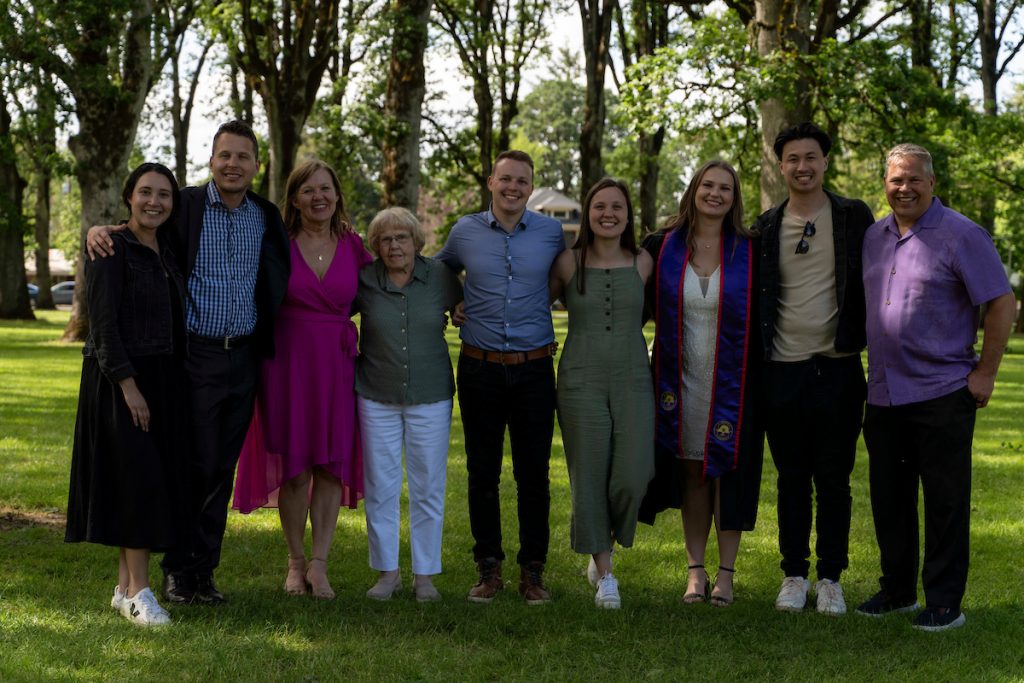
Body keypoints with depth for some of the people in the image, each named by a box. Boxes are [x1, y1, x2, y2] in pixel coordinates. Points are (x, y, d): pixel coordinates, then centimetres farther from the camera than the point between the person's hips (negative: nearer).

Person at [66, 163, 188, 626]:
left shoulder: (167, 252, 13)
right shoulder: (111, 248, -8)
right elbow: (103, 323, -14)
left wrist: (175, 387, 9)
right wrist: (129, 386, -20)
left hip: (162, 379, 7)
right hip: (118, 379, -7)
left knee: (154, 480, 7)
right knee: (137, 478, -11)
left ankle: (124, 587, 14)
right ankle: (139, 592, -5)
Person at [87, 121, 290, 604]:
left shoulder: (266, 218, 9)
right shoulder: (185, 205, -3)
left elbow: (282, 280, 24)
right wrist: (100, 230, -17)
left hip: (244, 359, 4)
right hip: (196, 356, -4)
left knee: (223, 470, 8)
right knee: (194, 466, -3)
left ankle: (205, 571, 18)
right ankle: (177, 570, 11)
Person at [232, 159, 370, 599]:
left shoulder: (352, 245, 5)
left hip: (336, 364, 2)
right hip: (287, 361, -2)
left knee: (332, 465, 1)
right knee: (294, 467, 3)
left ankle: (319, 564, 8)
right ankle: (296, 561, 17)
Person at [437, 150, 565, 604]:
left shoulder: (553, 234, 2)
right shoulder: (464, 231, 4)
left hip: (534, 369, -1)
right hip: (480, 368, 1)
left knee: (533, 473, 2)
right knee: (482, 472, 5)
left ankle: (533, 570, 13)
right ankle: (489, 568, 16)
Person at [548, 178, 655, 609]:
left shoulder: (643, 263, 3)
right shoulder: (568, 263, -1)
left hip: (632, 380, 1)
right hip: (582, 380, -1)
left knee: (632, 476, -9)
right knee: (589, 477, 0)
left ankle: (605, 543, 23)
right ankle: (604, 574, 14)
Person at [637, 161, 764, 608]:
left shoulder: (749, 252, -3)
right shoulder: (663, 247, 0)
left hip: (731, 381, -1)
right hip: (681, 379, 1)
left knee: (727, 469, 2)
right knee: (691, 471, 8)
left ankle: (726, 572, 12)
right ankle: (695, 570, 17)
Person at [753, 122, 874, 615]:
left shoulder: (854, 218, 1)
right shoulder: (766, 227, 7)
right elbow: (754, 297, 12)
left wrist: (867, 346, -2)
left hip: (837, 368, -2)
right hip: (783, 371, 2)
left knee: (833, 480, 5)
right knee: (792, 479, 9)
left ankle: (831, 578, 16)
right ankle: (794, 575, 20)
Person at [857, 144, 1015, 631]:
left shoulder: (961, 235, -8)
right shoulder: (873, 237, 11)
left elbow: (1002, 303, -9)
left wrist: (985, 374, -11)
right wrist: (862, 368, 13)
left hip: (941, 394, -6)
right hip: (883, 394, 6)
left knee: (945, 501, 0)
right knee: (889, 499, 14)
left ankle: (944, 604, 9)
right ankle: (897, 590, 27)